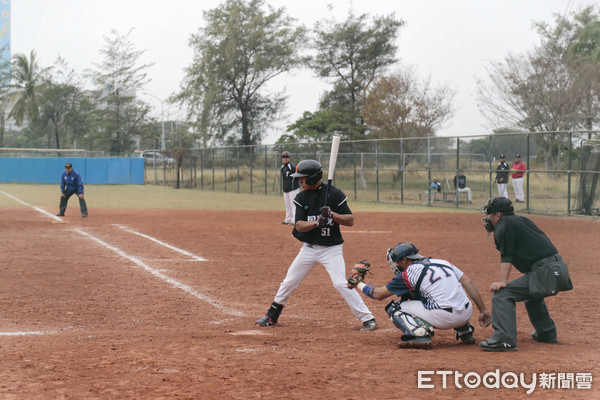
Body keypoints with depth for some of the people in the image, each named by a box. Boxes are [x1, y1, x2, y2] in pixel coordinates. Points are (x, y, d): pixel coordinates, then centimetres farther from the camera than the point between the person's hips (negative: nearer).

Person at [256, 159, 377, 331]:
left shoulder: (334, 194, -10)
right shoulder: (301, 197, 1)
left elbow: (350, 220, -9)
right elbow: (299, 225, -8)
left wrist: (332, 215, -26)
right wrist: (316, 223, -28)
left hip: (331, 248, -5)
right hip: (309, 248, 5)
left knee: (340, 283, -18)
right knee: (289, 281, 10)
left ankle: (367, 318, -11)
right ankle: (271, 316, 29)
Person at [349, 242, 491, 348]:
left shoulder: (409, 273, 2)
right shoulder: (443, 262, 17)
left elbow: (378, 294, 10)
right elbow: (468, 282, 10)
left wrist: (359, 284, 27)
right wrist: (483, 311, 11)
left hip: (444, 318, -7)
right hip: (466, 314, 7)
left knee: (394, 307, 8)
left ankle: (420, 333, -15)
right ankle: (465, 330, 26)